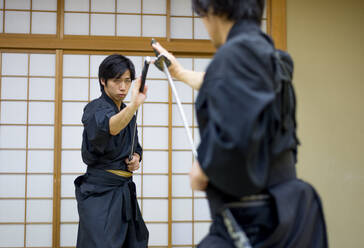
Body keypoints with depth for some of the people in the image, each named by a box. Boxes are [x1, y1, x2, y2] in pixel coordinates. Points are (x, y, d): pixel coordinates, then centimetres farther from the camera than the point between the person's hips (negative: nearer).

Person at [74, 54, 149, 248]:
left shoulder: (127, 111, 13)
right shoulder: (95, 109, -11)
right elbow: (110, 127, -36)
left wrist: (136, 158, 1)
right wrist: (134, 105, -53)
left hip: (125, 192, 8)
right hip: (100, 194, -8)